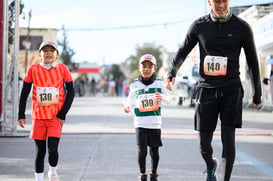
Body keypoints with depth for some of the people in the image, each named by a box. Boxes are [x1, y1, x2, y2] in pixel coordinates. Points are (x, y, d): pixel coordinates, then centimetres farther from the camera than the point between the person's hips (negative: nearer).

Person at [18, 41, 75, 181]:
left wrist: (63, 114, -6)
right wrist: (21, 115, 3)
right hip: (38, 116, 1)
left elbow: (70, 92, 2)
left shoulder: (62, 69, 0)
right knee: (40, 151, 4)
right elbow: (24, 92, 7)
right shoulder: (33, 69, 2)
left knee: (52, 149, -12)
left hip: (56, 117, -1)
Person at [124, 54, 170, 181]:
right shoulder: (134, 85, 5)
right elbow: (131, 100, 14)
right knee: (142, 151, -6)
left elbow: (168, 99, 1)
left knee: (154, 151, 6)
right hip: (140, 123, 0)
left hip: (155, 123, 0)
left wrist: (162, 97, -21)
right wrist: (128, 107, -7)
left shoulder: (158, 83, 2)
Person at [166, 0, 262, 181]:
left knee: (228, 138, -12)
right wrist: (172, 73, -4)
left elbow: (253, 62, 7)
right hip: (206, 89, 2)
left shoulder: (242, 27, 0)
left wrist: (257, 94, 8)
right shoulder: (199, 26, 3)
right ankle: (211, 166, 37)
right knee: (204, 143, 4)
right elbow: (183, 52, 14)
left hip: (231, 89, -1)